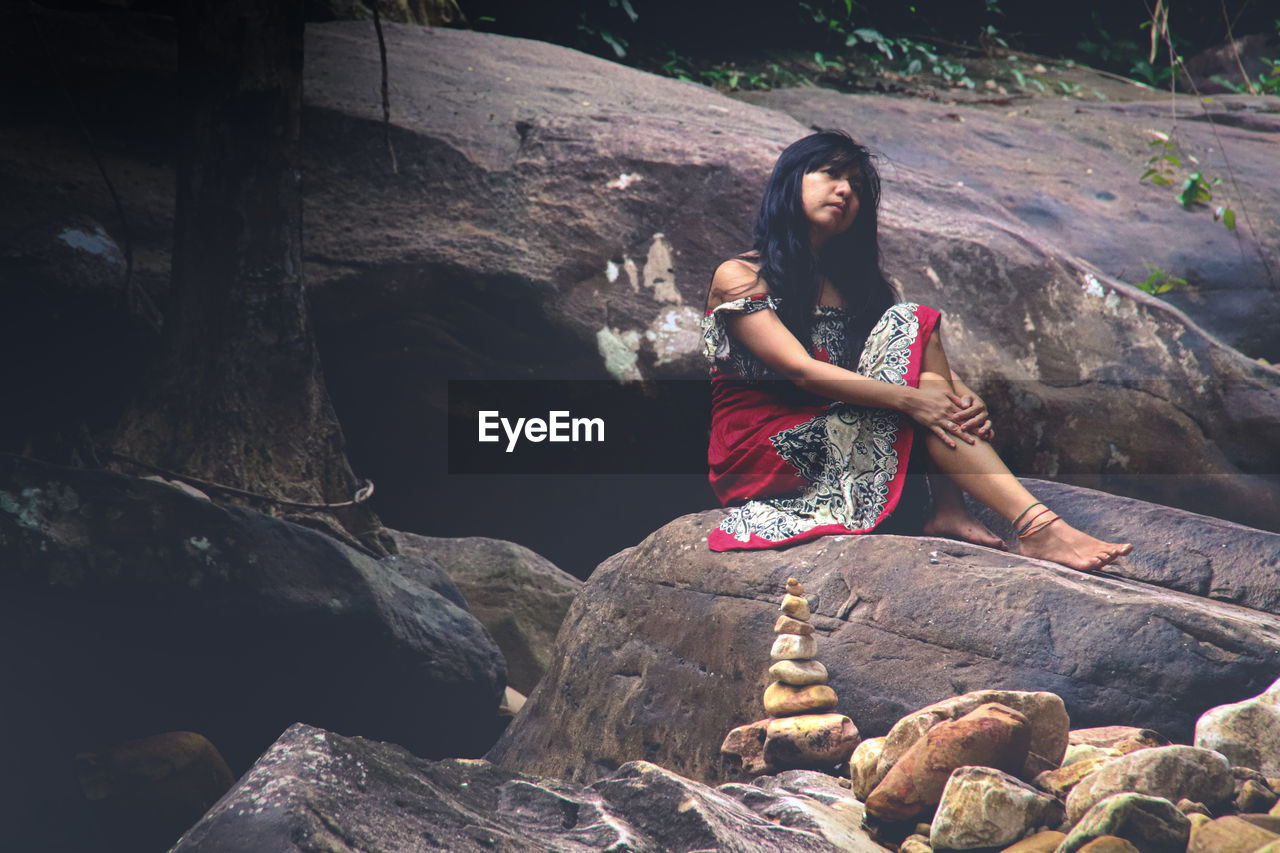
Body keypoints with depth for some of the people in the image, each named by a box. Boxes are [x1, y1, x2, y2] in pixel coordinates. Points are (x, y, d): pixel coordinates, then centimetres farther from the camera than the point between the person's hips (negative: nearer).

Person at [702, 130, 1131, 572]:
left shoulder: (850, 280, 17)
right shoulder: (738, 277, -4)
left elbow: (929, 354, 3)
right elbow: (801, 369, -18)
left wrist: (962, 396, -19)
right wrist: (910, 398, -27)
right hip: (760, 454, -6)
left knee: (916, 324, -15)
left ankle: (949, 510, -28)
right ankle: (1033, 524, -36)